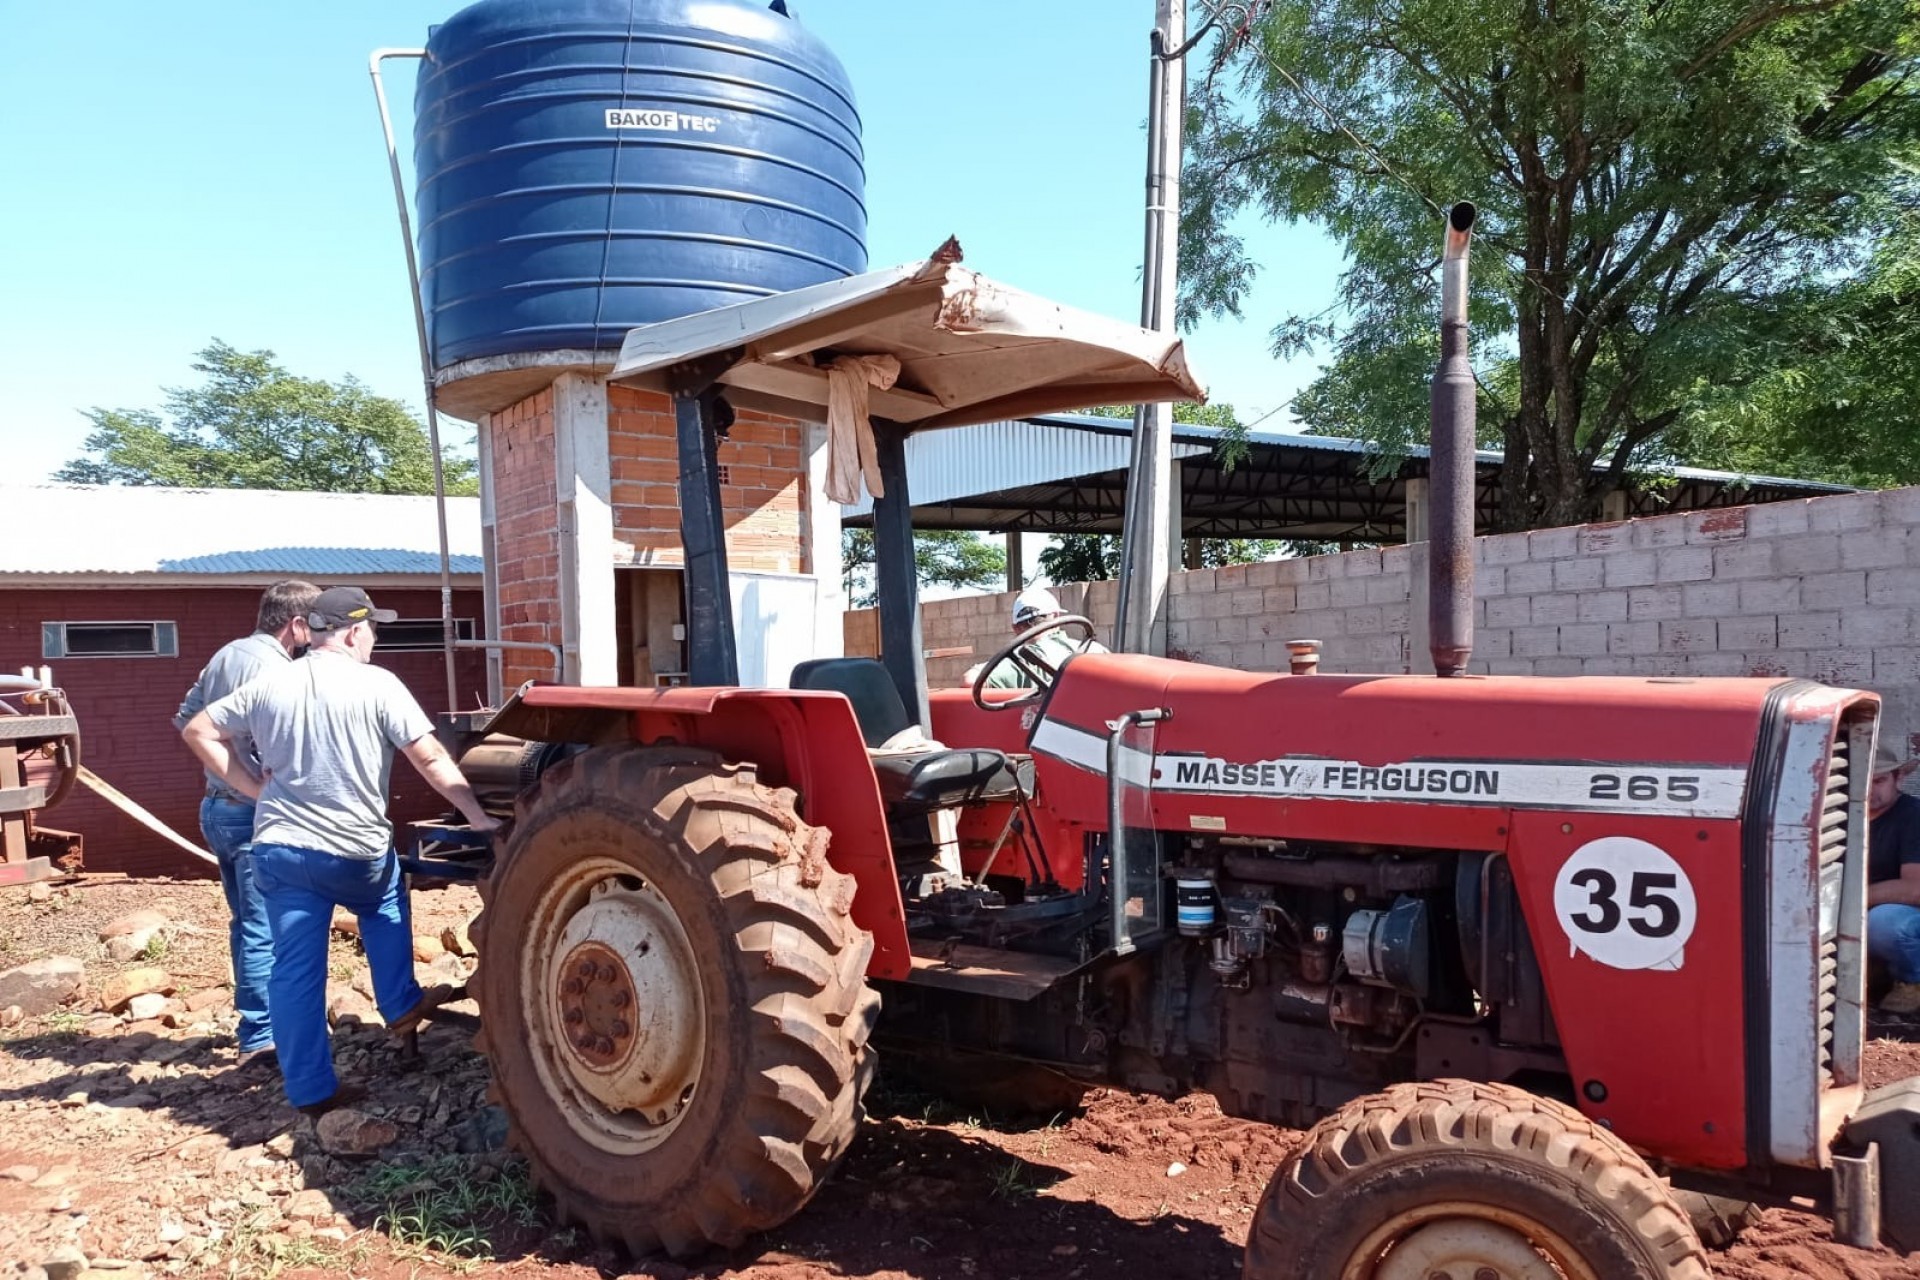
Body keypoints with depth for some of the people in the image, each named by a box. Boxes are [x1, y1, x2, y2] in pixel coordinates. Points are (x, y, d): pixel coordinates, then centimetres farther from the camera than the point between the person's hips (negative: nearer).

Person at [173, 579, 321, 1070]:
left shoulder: (226, 655, 10)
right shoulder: (271, 667, -19)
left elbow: (185, 719, 18)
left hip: (218, 806, 10)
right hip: (252, 814, -10)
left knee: (246, 923, 18)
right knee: (264, 929, -3)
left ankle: (254, 1018, 28)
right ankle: (261, 1037, 2)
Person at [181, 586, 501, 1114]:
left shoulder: (269, 685, 4)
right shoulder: (377, 685, -10)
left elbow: (199, 732, 10)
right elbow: (432, 760, -12)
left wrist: (256, 788, 8)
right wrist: (478, 817, -6)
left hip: (280, 849, 3)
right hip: (357, 852, -3)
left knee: (295, 969, 8)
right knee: (385, 907, 30)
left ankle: (311, 1089, 13)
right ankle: (401, 1006, 33)